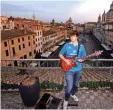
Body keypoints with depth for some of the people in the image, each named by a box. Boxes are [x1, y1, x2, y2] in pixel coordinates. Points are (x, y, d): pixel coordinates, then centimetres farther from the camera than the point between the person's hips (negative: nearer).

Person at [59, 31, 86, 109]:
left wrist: (82, 60, -18)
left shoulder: (81, 47, -1)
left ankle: (73, 94, 51)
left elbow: (84, 58, 5)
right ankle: (66, 100, 19)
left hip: (78, 69, 3)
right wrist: (65, 60, -14)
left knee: (76, 85, 21)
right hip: (69, 70, -3)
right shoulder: (67, 45, -5)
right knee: (69, 87, -5)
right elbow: (60, 54, 2)